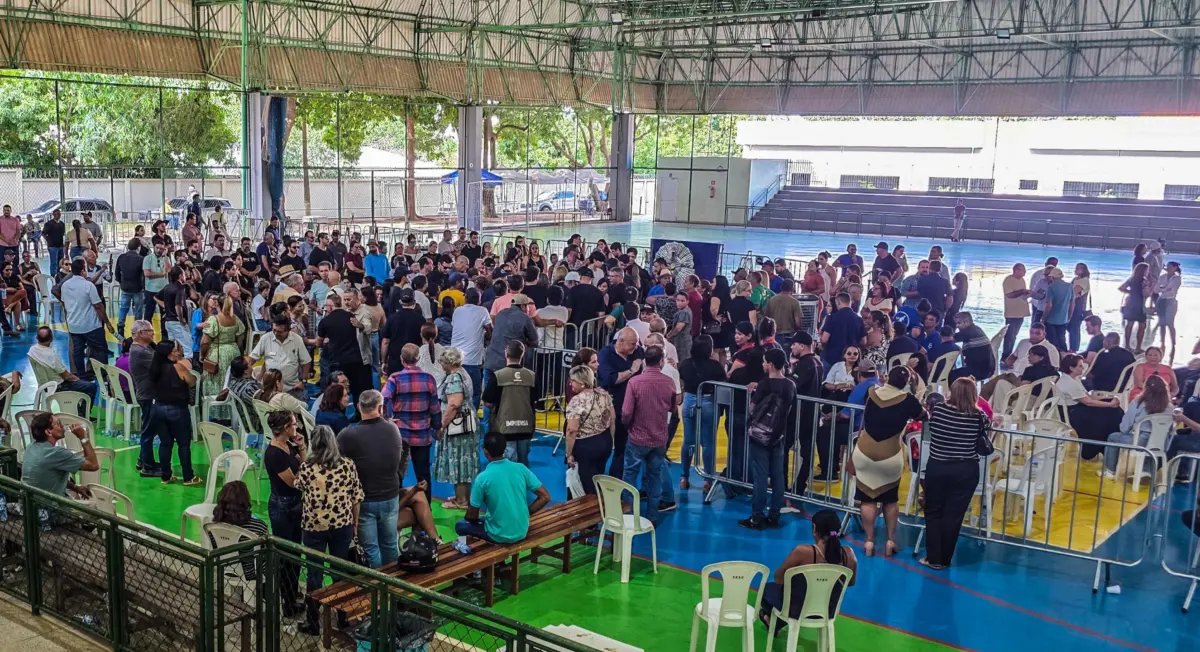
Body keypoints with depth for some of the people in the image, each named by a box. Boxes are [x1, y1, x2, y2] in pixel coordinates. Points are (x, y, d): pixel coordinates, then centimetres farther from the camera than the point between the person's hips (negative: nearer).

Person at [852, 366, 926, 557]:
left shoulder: (872, 393, -2)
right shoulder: (908, 400, -9)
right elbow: (923, 416, 10)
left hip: (864, 454, 2)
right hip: (890, 457, -2)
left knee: (868, 499, 10)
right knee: (890, 500, 17)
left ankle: (869, 542, 12)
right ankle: (890, 541, 20)